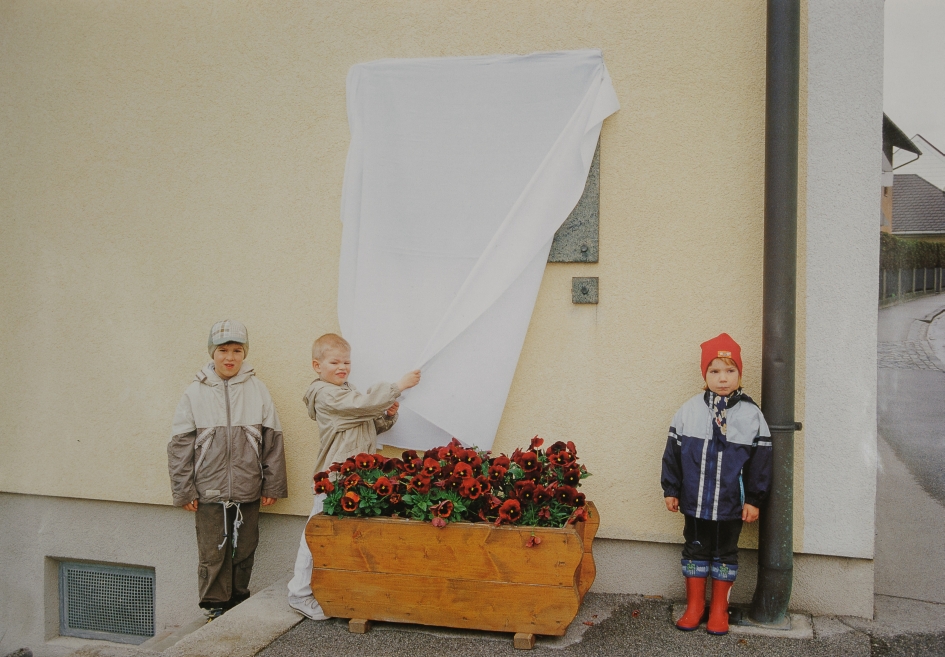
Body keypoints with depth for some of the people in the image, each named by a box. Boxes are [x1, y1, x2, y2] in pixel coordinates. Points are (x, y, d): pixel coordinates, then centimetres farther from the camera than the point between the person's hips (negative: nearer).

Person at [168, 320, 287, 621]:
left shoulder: (257, 389, 0)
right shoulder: (196, 393, -2)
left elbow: (272, 441, 4)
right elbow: (180, 446, 1)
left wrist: (272, 485, 3)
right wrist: (184, 491, -1)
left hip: (248, 491, 1)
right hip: (209, 492, -1)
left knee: (244, 551, 12)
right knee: (213, 553, 5)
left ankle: (238, 602, 29)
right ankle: (215, 607, 22)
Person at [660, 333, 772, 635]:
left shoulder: (751, 415, -4)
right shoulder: (688, 411, -2)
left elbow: (759, 461, -2)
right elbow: (672, 453, 2)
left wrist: (754, 499, -3)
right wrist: (671, 490, 2)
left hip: (731, 505, -1)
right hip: (694, 500, 1)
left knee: (725, 554, 12)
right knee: (695, 550, 12)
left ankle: (719, 609, 25)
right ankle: (694, 605, 26)